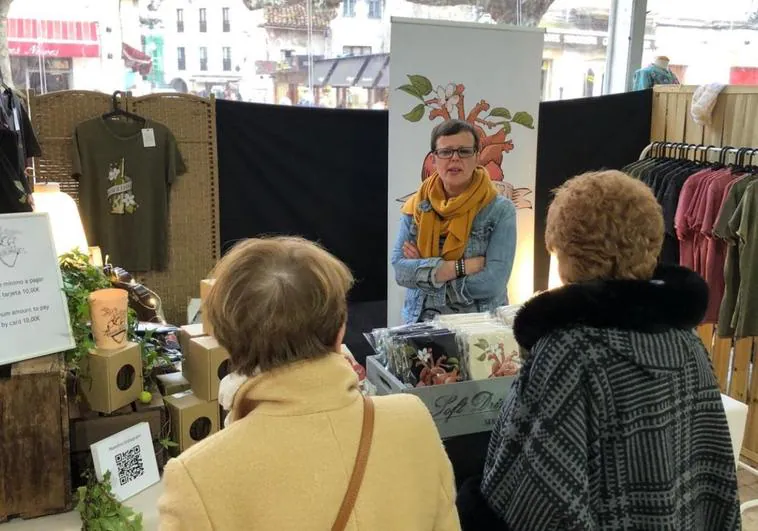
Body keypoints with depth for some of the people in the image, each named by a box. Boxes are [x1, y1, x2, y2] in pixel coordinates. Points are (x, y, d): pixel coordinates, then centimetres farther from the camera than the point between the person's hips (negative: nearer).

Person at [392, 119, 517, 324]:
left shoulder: (500, 210, -4)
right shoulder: (416, 206, 4)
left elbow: (493, 283, -13)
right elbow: (400, 269, -5)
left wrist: (422, 269, -9)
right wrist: (461, 267, -14)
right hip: (421, 325, 2)